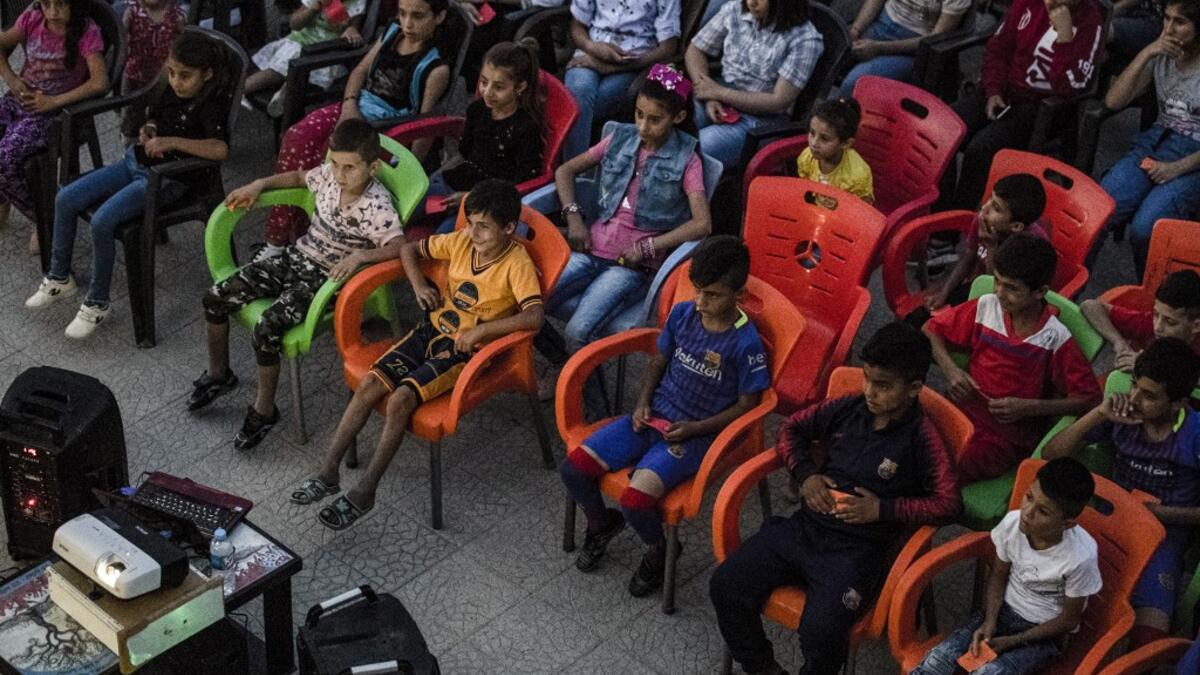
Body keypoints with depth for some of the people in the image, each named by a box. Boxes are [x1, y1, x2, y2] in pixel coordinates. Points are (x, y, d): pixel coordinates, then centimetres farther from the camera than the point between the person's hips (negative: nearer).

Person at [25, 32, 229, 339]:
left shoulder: (210, 106, -19)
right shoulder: (167, 90, 4)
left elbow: (220, 149, -37)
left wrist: (171, 141, -33)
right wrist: (146, 131, 2)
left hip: (164, 179, -8)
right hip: (135, 162, 8)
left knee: (102, 222, -25)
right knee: (65, 199, -1)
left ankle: (97, 303, -5)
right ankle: (59, 278, 17)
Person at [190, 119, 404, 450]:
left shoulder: (377, 206, -23)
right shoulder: (329, 175, -3)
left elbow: (399, 246, -36)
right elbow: (299, 177, 19)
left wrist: (361, 255, -48)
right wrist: (259, 185, 8)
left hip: (324, 277, -7)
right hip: (296, 256, 7)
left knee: (266, 328, -27)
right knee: (215, 298, 1)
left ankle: (264, 409, -3)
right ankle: (218, 374, 26)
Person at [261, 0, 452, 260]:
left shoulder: (436, 67, -14)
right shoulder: (393, 31, 7)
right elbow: (361, 70, 16)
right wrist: (349, 104, -3)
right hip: (356, 108, 7)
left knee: (316, 161, -24)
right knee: (297, 139, -17)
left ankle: (295, 239, -7)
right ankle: (278, 239, -10)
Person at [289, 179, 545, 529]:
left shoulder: (517, 264, -16)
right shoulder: (462, 241, 2)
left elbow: (534, 317, -31)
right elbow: (409, 249, 17)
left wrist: (481, 330, -31)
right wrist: (419, 284, -1)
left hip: (465, 350, -6)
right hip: (433, 329, 6)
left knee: (402, 398, -25)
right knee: (369, 384, -12)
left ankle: (363, 493, -13)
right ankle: (327, 474, -3)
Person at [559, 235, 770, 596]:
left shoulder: (745, 343, -15)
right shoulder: (682, 314, 0)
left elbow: (747, 403, -7)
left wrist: (695, 428, -14)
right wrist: (643, 402, -1)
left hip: (694, 434, -6)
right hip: (653, 417, 6)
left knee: (635, 501, -28)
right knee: (573, 469, -9)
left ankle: (658, 551, 8)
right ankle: (601, 522, 23)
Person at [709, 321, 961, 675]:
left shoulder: (922, 439, -8)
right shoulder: (847, 408, 5)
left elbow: (948, 504, -11)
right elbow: (791, 428, 17)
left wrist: (882, 509, -16)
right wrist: (806, 474, 0)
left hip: (858, 550, -5)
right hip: (804, 526, 5)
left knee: (820, 631, -29)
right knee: (725, 586, -9)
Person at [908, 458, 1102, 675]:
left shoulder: (1081, 557, -27)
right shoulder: (1013, 522, -16)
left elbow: (1069, 619, -12)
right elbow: (998, 575, 3)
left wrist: (1013, 641, -14)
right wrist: (989, 621, -11)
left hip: (1044, 633, -4)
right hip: (1004, 610, 4)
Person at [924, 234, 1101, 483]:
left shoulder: (1055, 339, -11)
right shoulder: (985, 307, -1)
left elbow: (1089, 399, -7)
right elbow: (932, 330, 12)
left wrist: (1029, 407, -16)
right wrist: (950, 368, -6)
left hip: (1011, 431, -4)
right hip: (965, 405, 4)